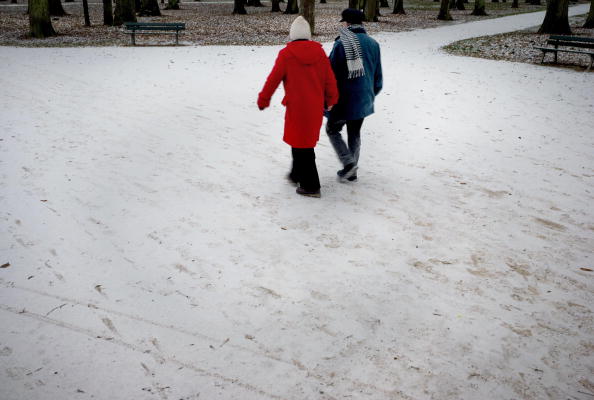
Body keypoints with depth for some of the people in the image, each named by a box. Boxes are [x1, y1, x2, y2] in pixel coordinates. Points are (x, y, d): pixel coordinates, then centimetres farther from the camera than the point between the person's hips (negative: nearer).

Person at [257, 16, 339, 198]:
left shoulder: (286, 54, -10)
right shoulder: (319, 52, 2)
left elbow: (273, 80, -5)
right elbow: (330, 80, 7)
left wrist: (263, 100, 9)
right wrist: (330, 100, 23)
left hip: (297, 108, -5)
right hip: (316, 108, 5)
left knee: (301, 145, 4)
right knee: (305, 142, 21)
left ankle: (311, 186, 8)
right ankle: (297, 175, 35)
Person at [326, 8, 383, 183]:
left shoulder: (341, 44, -14)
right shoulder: (373, 44, 4)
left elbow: (330, 73, -12)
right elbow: (378, 76, 11)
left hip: (344, 100, -5)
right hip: (363, 100, 6)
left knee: (332, 130, 14)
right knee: (355, 133, 17)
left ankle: (348, 162, 0)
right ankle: (352, 171, 22)